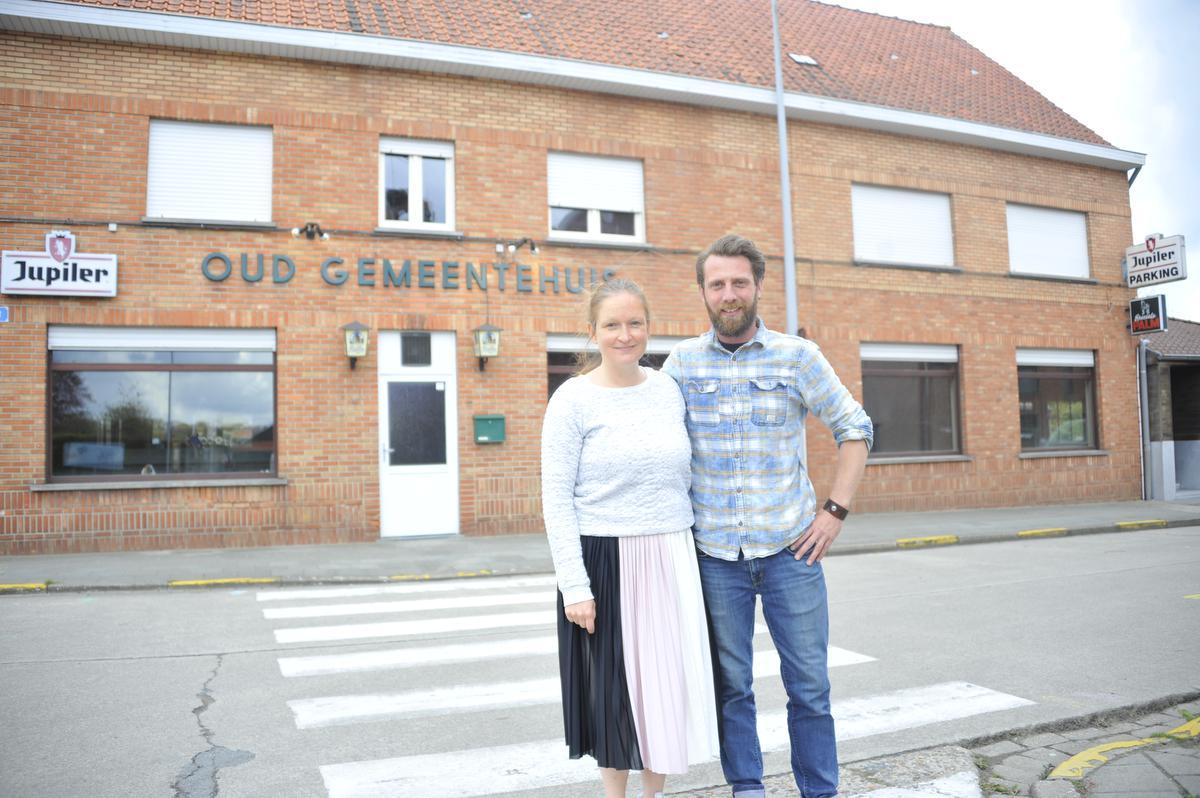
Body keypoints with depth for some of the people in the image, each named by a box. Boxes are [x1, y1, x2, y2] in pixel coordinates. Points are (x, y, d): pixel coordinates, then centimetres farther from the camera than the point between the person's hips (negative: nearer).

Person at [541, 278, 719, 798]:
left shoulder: (668, 390, 6)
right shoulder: (573, 400, -7)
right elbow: (557, 501, -9)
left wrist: (688, 554, 13)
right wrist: (574, 585, -14)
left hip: (671, 561, 4)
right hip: (606, 561, -4)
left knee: (669, 682, 10)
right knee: (614, 687, 7)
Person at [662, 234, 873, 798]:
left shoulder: (797, 356, 0)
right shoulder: (682, 362, 2)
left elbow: (854, 428, 7)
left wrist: (835, 509, -2)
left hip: (789, 547, 0)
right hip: (714, 554, 1)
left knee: (809, 684, 7)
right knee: (730, 683, 10)